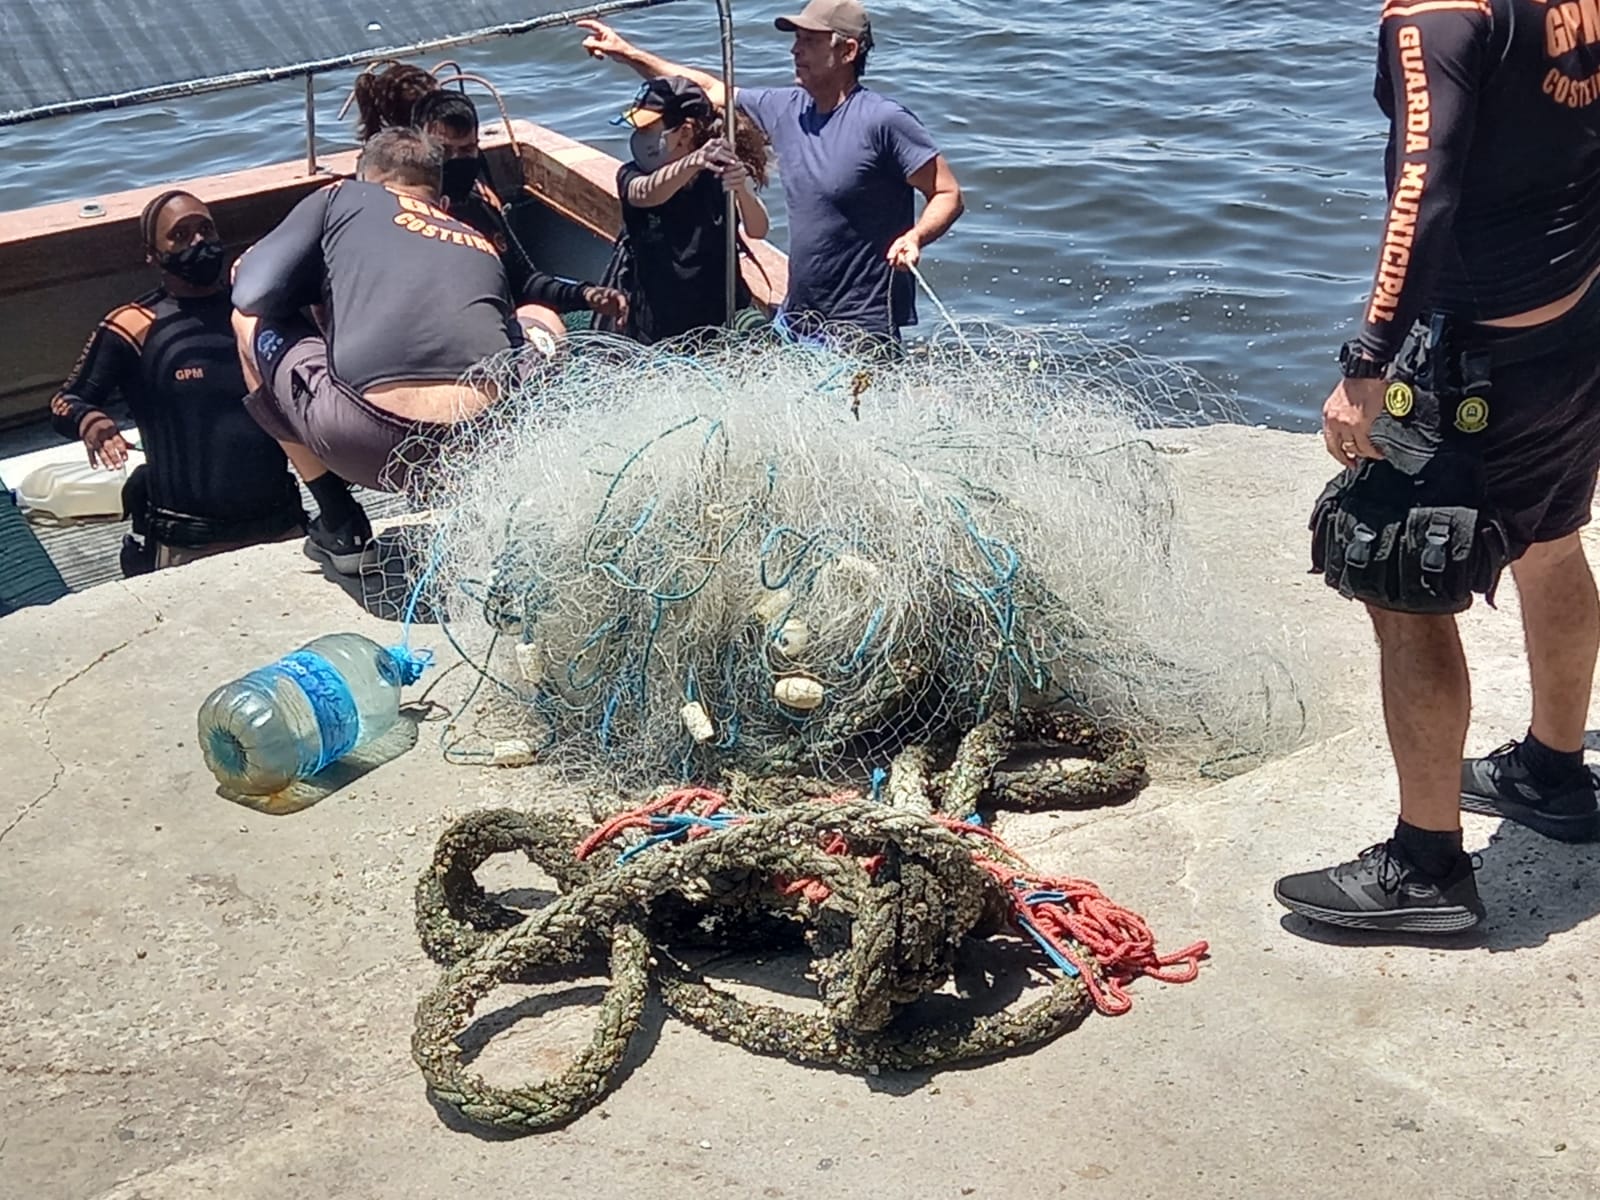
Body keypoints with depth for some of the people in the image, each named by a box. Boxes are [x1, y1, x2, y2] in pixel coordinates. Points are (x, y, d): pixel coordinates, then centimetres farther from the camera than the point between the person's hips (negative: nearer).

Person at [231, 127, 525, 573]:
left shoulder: (343, 197, 20)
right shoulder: (483, 246, 29)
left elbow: (253, 296, 14)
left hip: (370, 444, -3)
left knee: (251, 321, 27)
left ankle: (340, 525, 24)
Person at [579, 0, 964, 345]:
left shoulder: (882, 120, -14)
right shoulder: (784, 109, 6)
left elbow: (948, 194, -12)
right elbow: (709, 89, 20)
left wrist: (915, 236, -31)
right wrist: (630, 54, 19)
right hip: (796, 320, 7)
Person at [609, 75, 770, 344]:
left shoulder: (721, 173, -6)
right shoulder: (632, 175, -5)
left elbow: (757, 230, -22)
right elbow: (645, 194, -29)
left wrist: (742, 191, -44)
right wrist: (694, 162, -49)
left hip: (722, 322, -1)